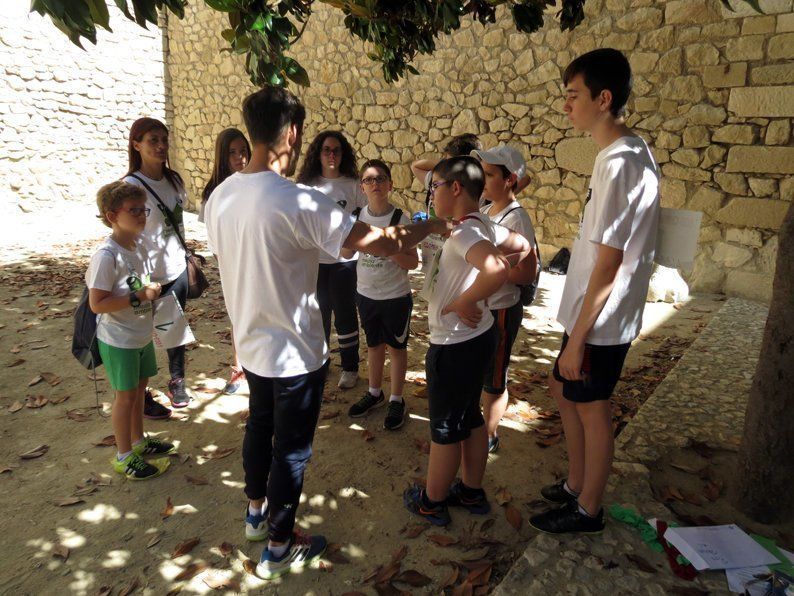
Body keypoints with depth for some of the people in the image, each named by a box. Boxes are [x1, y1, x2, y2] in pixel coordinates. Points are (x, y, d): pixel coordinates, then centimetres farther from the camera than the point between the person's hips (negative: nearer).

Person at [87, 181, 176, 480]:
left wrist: (152, 289, -1)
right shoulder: (106, 254, -24)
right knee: (126, 396, 7)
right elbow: (97, 303, -25)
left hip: (142, 336, 7)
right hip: (119, 341, -7)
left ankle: (139, 441, 40)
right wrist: (139, 296, -27)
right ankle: (124, 457, 25)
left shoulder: (139, 246, 1)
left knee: (139, 389, 20)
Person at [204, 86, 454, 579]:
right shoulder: (298, 202, -27)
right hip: (295, 353, -7)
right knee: (292, 449, 11)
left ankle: (257, 511, 49)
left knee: (260, 426, 27)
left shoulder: (220, 196, -3)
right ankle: (280, 548, 30)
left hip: (250, 343, 8)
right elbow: (379, 245, -23)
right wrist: (429, 228, -6)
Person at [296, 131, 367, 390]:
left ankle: (350, 367, 23)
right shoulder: (308, 185, 1)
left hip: (345, 261, -2)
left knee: (345, 313, 7)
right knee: (318, 312, 15)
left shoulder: (353, 186, -5)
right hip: (315, 260, 3)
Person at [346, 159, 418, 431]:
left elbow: (412, 262, -15)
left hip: (396, 296, -4)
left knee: (396, 347, 11)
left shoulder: (400, 219, -14)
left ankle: (396, 400, 28)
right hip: (366, 294, 4)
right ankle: (374, 393, 40)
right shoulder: (358, 216, -3)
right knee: (374, 344, 20)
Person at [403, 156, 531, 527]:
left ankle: (431, 502, 28)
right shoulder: (482, 226, 3)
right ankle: (471, 492, 39)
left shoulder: (464, 231, -24)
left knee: (444, 427, 8)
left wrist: (464, 302, -25)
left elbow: (497, 271, -40)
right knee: (470, 418, 22)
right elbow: (522, 246, 13)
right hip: (477, 338, 9)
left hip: (455, 345, -9)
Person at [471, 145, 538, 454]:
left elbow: (528, 272, -22)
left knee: (493, 381, 10)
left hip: (500, 311, -8)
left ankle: (489, 436, 29)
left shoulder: (517, 218, -19)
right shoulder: (483, 211, 6)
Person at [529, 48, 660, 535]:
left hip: (600, 321, -9)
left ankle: (587, 510, 28)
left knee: (591, 408, 7)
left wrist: (577, 338, -19)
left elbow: (608, 264, -24)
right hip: (593, 312, 9)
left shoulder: (620, 162, -22)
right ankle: (577, 485, 39)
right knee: (564, 390, 21)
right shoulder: (630, 153, 9)